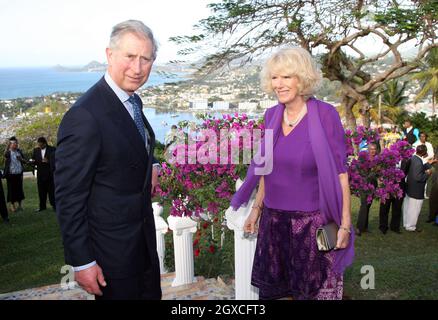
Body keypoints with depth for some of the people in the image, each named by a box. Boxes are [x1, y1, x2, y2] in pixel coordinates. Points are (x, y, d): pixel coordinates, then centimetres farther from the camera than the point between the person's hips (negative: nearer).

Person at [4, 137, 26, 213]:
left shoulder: (19, 151, 8)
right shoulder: (8, 152, -5)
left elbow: (25, 161, 13)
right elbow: (5, 155, -29)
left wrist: (21, 159, -10)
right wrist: (7, 147, -45)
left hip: (19, 174, 4)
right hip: (10, 174, -4)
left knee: (19, 189, 9)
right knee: (11, 190, 2)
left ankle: (19, 205, 20)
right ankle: (12, 206, 10)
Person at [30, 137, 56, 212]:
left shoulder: (52, 149, -1)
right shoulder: (36, 150, 10)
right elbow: (34, 161, 11)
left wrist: (48, 161, -20)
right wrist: (31, 161, -12)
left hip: (50, 173, -3)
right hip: (40, 173, 3)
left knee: (51, 190, 0)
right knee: (41, 191, 6)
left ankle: (54, 205, 7)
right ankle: (42, 206, 13)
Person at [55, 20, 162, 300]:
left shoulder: (133, 101, 1)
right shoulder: (85, 116, -26)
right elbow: (68, 196, -21)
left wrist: (151, 166, 2)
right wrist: (81, 262, -18)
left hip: (143, 234, 8)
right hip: (112, 244, -8)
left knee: (152, 294, 23)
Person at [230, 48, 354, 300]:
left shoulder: (325, 115, -11)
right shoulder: (272, 116, 3)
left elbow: (339, 172, -10)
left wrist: (345, 224, -12)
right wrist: (256, 208, 13)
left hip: (314, 222, -4)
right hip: (274, 221, 5)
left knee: (316, 290, 8)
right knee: (274, 291, 15)